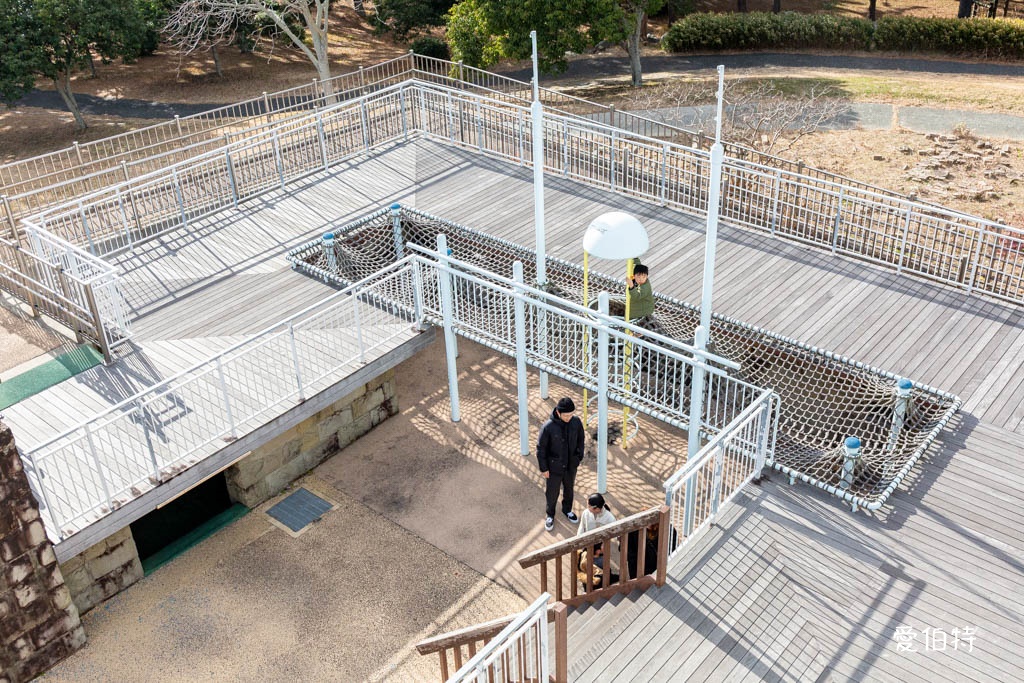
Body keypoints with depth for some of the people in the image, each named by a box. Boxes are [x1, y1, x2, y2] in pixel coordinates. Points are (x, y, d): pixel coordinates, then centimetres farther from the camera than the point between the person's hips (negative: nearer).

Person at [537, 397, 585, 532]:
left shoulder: (576, 422, -16)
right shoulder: (548, 427, -27)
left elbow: (580, 440, 2)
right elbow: (541, 448, -16)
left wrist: (579, 457, 7)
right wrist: (543, 468, -10)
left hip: (571, 465, 4)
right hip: (554, 466, -3)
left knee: (569, 489, 25)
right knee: (552, 493, 16)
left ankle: (567, 509, 52)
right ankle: (550, 515, 42)